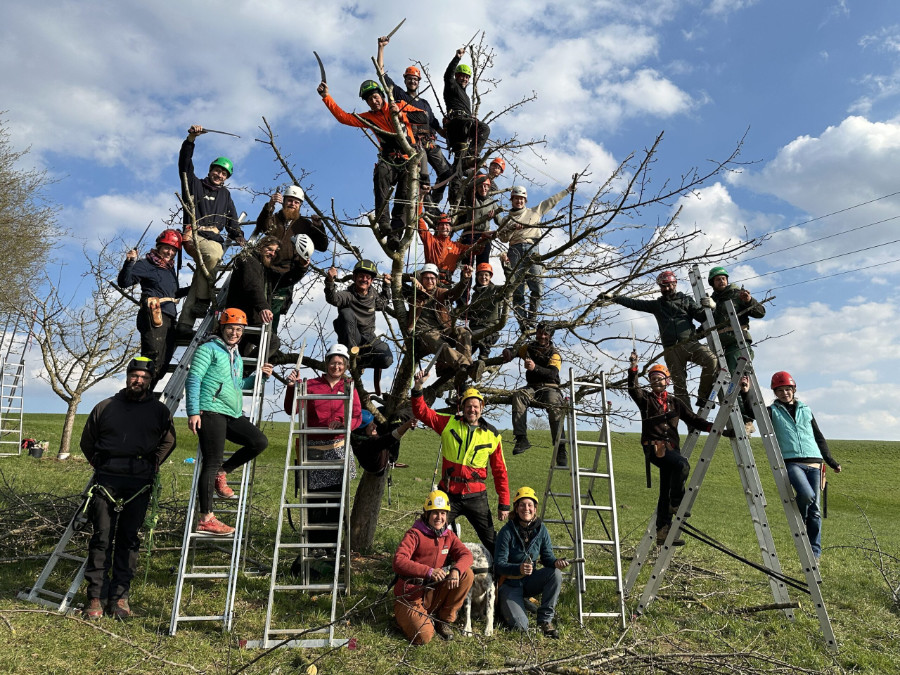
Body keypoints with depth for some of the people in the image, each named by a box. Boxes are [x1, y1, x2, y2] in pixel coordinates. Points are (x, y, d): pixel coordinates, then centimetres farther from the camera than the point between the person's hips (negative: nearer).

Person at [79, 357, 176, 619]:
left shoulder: (160, 411, 8)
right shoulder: (105, 407, 8)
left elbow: (168, 441, 17)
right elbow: (87, 442, 18)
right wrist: (100, 466, 12)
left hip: (139, 482, 0)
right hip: (106, 479, 0)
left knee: (129, 540, 4)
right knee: (101, 538, 2)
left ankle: (120, 597, 12)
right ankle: (95, 598, 11)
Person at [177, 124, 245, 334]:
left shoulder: (226, 196, 27)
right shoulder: (196, 185, 16)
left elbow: (232, 220, 22)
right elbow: (185, 164, 1)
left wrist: (238, 236, 2)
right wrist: (191, 139, -12)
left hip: (214, 237, 5)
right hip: (194, 235, -4)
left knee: (201, 272, -7)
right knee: (214, 254, -36)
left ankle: (185, 322, -9)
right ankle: (203, 300, -31)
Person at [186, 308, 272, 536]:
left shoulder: (236, 356, 24)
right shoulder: (209, 349, 1)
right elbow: (193, 380, -6)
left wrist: (258, 376, 17)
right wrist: (193, 411, -14)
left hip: (233, 414, 7)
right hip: (211, 412, -7)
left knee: (260, 441, -8)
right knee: (212, 463, -8)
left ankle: (222, 473, 8)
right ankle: (206, 519, -3)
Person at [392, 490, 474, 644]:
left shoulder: (448, 535, 5)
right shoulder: (415, 534, -14)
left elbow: (466, 555, -7)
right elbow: (398, 562, -27)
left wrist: (456, 570, -30)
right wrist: (429, 571, -40)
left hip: (435, 594, 5)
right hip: (411, 596, -5)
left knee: (467, 574, -14)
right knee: (423, 637, -24)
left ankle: (445, 620, 0)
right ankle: (405, 617, 11)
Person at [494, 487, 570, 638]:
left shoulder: (541, 529, -5)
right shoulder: (507, 532, -18)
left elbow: (547, 557, -3)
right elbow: (499, 564, -19)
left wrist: (556, 562, -27)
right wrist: (519, 568, -39)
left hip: (530, 581, 4)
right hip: (510, 583, -4)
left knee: (555, 574, -24)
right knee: (520, 625, -22)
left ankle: (545, 620, -8)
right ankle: (505, 606, 14)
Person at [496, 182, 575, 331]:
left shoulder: (534, 212, 26)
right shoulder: (505, 219, 24)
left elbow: (551, 201, 28)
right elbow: (503, 238, 12)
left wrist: (568, 190, 29)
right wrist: (513, 229, -5)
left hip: (532, 250, 1)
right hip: (515, 251, -1)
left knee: (537, 287, -14)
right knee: (518, 290, -12)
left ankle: (532, 318, -8)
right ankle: (522, 321, -14)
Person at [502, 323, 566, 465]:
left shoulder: (554, 354, 0)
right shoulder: (529, 348, 14)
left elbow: (552, 374, -18)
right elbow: (513, 351, 22)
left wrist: (535, 368, -37)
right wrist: (507, 352, -6)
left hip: (550, 388, -3)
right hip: (532, 387, 3)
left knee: (555, 409, -35)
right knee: (518, 396, -32)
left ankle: (561, 450, -34)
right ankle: (522, 439, -39)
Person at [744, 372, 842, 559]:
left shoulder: (806, 410, 20)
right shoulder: (773, 411, 11)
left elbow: (819, 438, 24)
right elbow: (753, 412, -10)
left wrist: (831, 462, 22)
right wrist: (745, 394, -26)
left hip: (813, 463, 3)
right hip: (791, 462, -3)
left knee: (814, 508, 1)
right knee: (806, 495, -28)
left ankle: (814, 551, 12)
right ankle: (799, 521, 4)